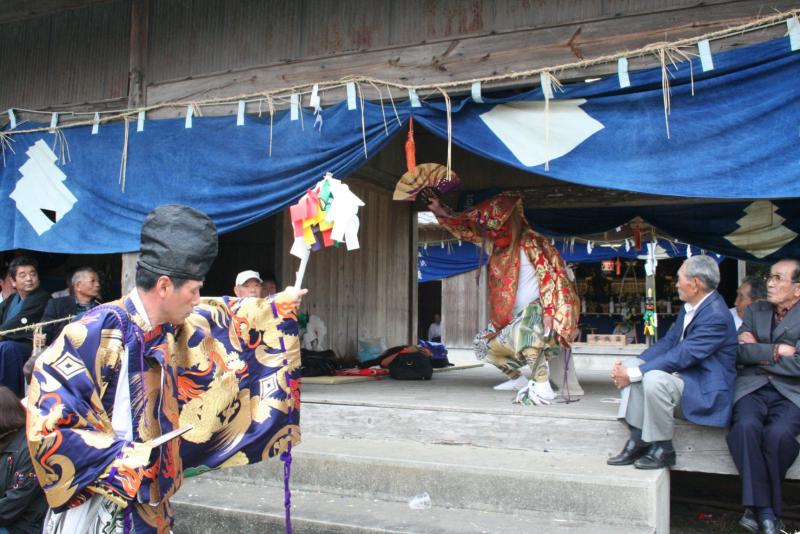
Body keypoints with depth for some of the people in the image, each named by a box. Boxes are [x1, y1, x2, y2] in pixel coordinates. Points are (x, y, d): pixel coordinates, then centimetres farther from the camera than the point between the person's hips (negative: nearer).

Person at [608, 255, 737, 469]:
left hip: (705, 388, -10)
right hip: (684, 374, 10)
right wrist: (630, 367, -5)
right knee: (631, 365, -4)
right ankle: (638, 440, -6)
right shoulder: (690, 307, 8)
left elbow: (680, 357, -26)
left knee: (654, 378, -33)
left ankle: (662, 449, -14)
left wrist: (633, 374, -24)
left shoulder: (716, 316, -22)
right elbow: (668, 342, 8)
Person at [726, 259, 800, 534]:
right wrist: (774, 351, -5)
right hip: (752, 388, 2)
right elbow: (738, 352, 5)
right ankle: (765, 510, -23)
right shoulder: (754, 310, 18)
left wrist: (757, 352, -1)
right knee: (746, 426, -31)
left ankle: (760, 508, -13)